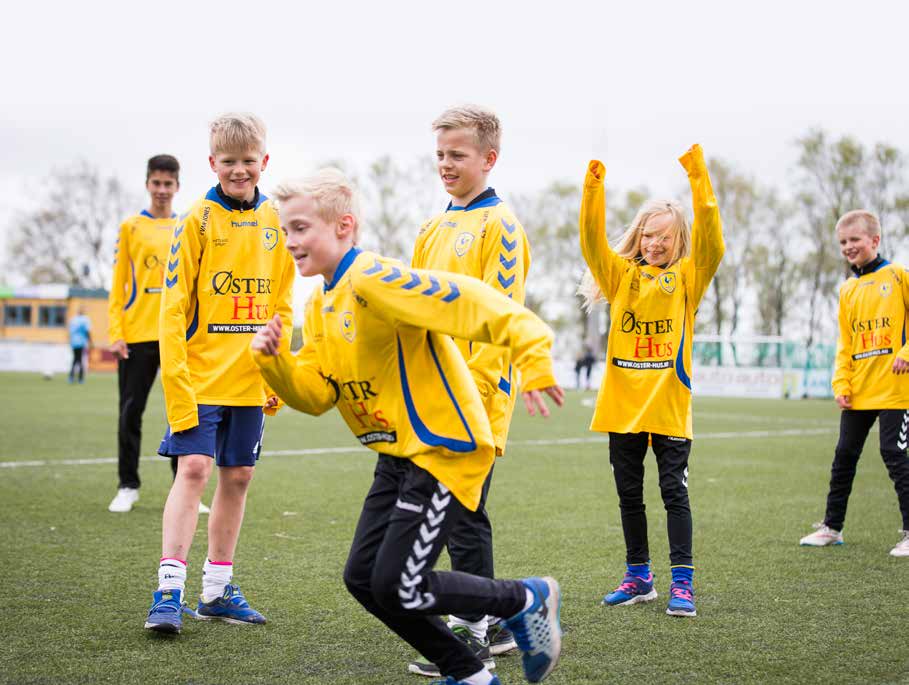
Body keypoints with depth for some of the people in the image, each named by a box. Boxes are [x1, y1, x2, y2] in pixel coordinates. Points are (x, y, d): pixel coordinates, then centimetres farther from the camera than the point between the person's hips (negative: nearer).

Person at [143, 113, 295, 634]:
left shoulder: (274, 222, 7)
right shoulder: (199, 220, -5)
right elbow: (175, 305, -8)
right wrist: (175, 375, -16)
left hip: (251, 380, 5)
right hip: (201, 376, -4)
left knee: (238, 477, 9)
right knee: (194, 469, -11)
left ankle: (218, 588, 21)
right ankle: (170, 590, -8)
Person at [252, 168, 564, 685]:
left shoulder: (374, 280, -19)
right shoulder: (320, 306, 11)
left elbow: (469, 302, -29)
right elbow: (316, 394, 7)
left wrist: (534, 358, -37)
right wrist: (275, 360, -10)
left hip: (447, 449, -10)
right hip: (398, 456, 10)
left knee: (398, 588, -10)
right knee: (363, 578, 7)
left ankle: (527, 601, 12)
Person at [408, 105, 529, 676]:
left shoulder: (499, 224, -9)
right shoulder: (435, 228, 17)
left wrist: (471, 388, -20)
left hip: (477, 397, -8)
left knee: (463, 512, -5)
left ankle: (475, 634, 4)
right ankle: (491, 620, 26)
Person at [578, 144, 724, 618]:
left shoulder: (687, 277, 2)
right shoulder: (621, 274, 8)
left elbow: (709, 239, -13)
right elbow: (593, 241, -5)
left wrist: (698, 179, -22)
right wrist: (593, 187, -18)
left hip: (669, 403, -3)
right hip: (622, 401, 3)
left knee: (674, 493, -1)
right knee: (629, 494, 11)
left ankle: (682, 582, 3)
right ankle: (638, 577, 22)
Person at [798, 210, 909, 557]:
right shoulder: (848, 290, 12)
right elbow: (845, 344, 13)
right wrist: (841, 385, 4)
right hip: (858, 391, 6)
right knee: (844, 455, 11)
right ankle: (832, 526, 23)